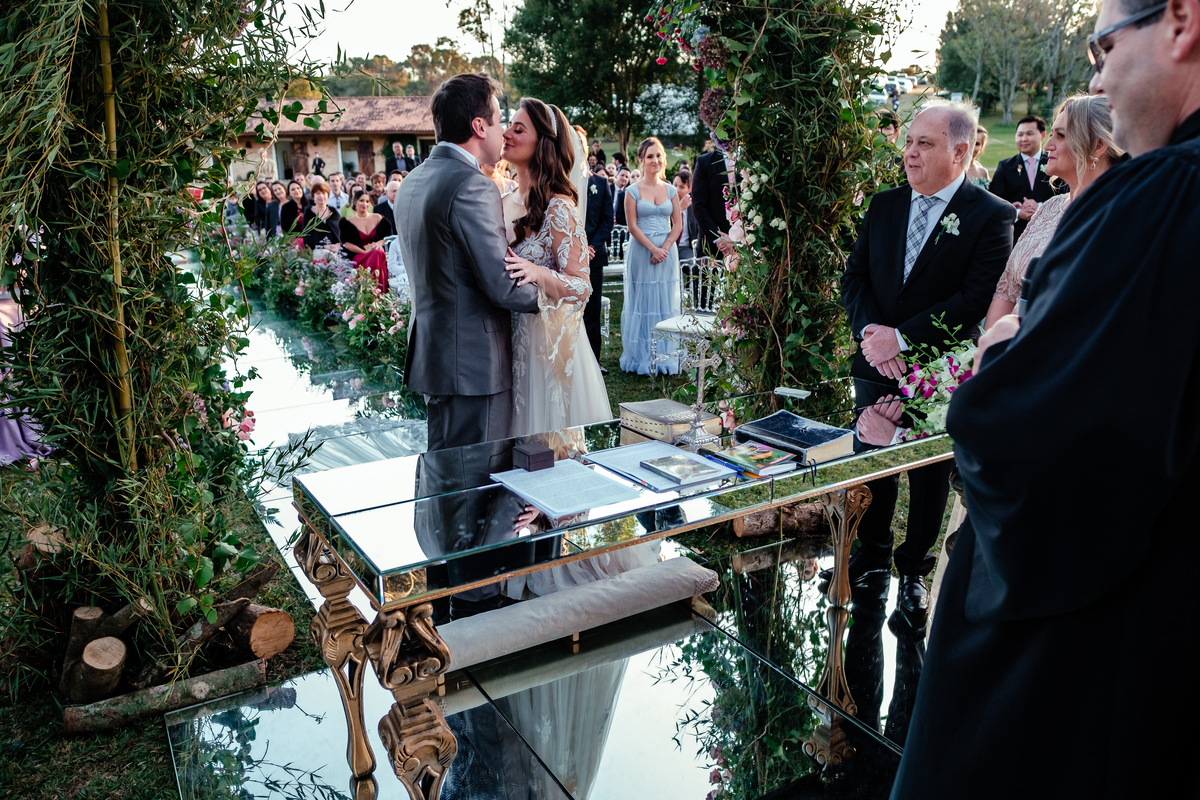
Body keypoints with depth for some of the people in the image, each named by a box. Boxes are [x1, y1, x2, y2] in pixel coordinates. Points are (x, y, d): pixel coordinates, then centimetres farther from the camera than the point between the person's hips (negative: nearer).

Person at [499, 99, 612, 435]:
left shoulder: (558, 207, -15)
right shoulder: (506, 203, 6)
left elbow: (583, 286, -18)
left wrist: (539, 273, -33)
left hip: (547, 344, -6)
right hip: (509, 342, 6)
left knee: (546, 432, 5)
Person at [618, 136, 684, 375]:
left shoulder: (671, 190, 9)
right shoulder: (633, 191, -1)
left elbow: (678, 224, 6)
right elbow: (633, 226, -6)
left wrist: (664, 248, -9)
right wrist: (653, 249, -14)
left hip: (667, 252, 3)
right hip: (641, 252, -3)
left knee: (666, 302, 6)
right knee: (642, 301, 1)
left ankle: (665, 356, 15)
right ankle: (642, 357, 9)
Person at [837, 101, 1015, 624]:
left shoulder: (992, 216, -9)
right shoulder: (883, 206, 6)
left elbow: (978, 299, -17)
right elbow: (855, 277, 4)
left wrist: (902, 338, -21)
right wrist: (869, 333, -14)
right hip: (876, 366, 4)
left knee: (930, 475, 11)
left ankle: (914, 569, 30)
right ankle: (873, 550, 38)